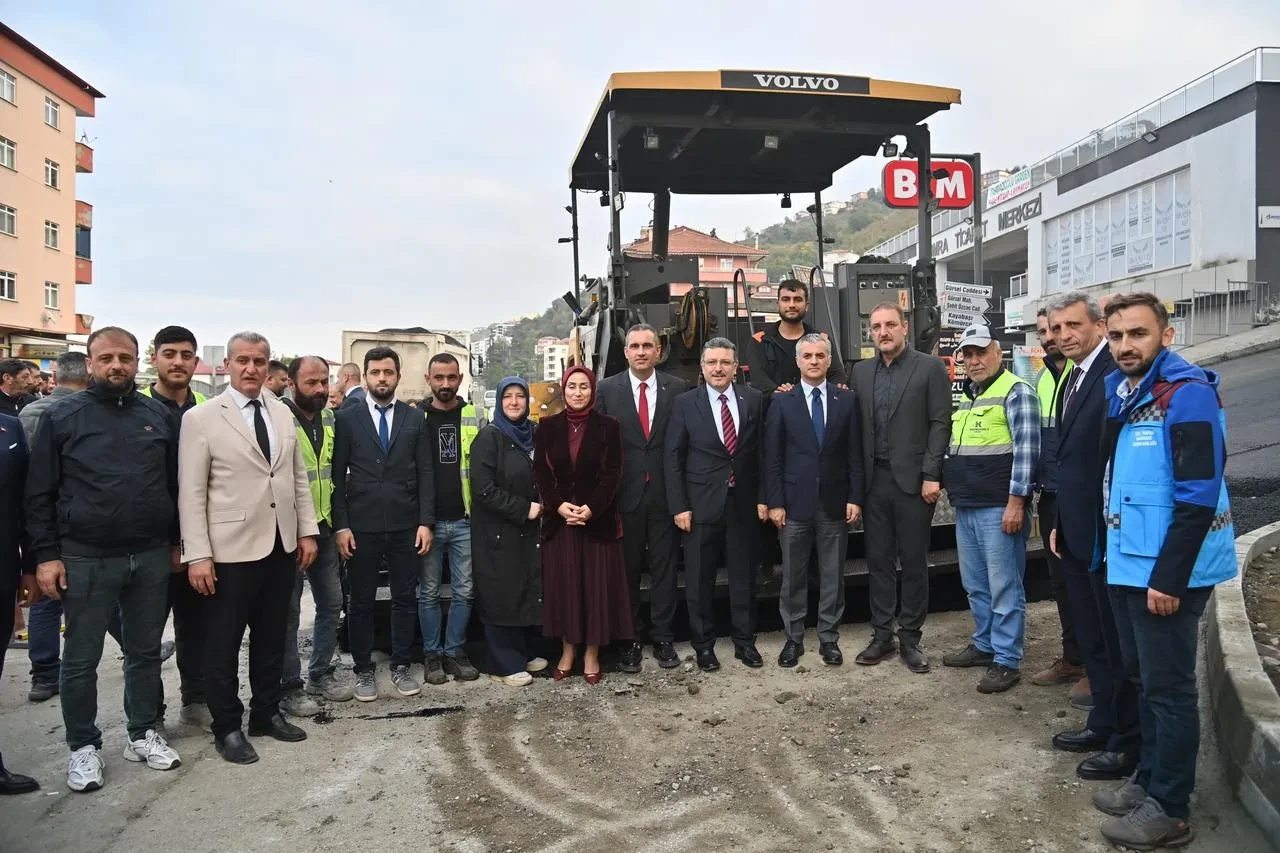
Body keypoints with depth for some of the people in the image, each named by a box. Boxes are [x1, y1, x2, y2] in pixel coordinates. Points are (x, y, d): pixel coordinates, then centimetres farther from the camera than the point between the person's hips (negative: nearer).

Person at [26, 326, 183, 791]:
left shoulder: (158, 416, 5)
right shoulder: (61, 416, -2)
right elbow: (40, 493, -2)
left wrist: (176, 542, 10)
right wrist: (46, 555, -7)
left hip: (152, 557, 3)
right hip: (86, 560, -2)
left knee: (145, 652, 13)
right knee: (81, 660, 8)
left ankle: (143, 735, 28)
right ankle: (83, 747, 23)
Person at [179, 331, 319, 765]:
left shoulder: (283, 414, 8)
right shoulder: (200, 418, -7)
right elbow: (191, 493, -10)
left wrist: (307, 531, 8)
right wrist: (197, 555, -14)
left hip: (282, 546, 5)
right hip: (231, 549, -5)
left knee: (272, 635, 15)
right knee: (224, 642, 7)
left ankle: (266, 712, 31)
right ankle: (227, 727, 22)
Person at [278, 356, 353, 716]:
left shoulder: (330, 417, 7)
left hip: (324, 527, 7)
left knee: (331, 604, 14)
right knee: (289, 611, 4)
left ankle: (321, 673, 28)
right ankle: (290, 686, 15)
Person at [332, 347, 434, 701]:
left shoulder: (415, 420, 6)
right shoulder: (347, 417, 2)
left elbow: (425, 474, 4)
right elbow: (337, 475, 0)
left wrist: (426, 522, -3)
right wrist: (340, 525, -6)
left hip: (406, 526, 2)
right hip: (361, 526, -1)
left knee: (405, 599, 9)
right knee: (361, 602, 7)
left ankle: (400, 666, 22)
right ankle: (363, 670, 21)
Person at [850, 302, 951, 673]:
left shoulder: (930, 367, -3)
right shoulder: (861, 371, 10)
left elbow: (940, 423, -6)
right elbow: (858, 426, 10)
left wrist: (932, 475, -13)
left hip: (914, 479, -4)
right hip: (874, 480, 4)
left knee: (914, 562, 5)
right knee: (878, 561, 9)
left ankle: (910, 638, 16)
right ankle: (882, 635, 19)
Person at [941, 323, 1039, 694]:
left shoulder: (1016, 392, -7)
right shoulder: (964, 396, 17)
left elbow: (1027, 449, -14)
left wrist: (1016, 501, -18)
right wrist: (951, 490, 17)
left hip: (999, 508, -8)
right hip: (965, 508, 8)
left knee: (1004, 587, -2)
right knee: (975, 585, 16)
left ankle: (1006, 661, 7)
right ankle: (985, 645, 29)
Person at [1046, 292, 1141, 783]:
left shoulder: (1118, 375, -17)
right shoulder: (1073, 380, 13)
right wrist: (1060, 524, 16)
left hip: (1108, 534, -9)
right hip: (1077, 535, 9)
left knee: (1119, 643, 4)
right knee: (1092, 638, 20)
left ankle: (1127, 744, 18)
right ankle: (1103, 724, 34)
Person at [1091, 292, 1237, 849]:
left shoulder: (1188, 395, -16)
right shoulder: (1120, 394, 9)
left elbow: (1198, 498, -20)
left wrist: (1168, 578, -21)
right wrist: (1114, 553, 13)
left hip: (1167, 571, -8)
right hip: (1126, 565, 8)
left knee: (1168, 688, 2)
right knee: (1142, 677, 18)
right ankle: (1149, 780, 33)